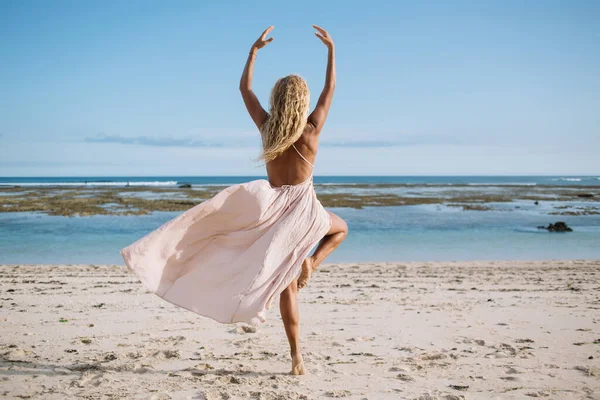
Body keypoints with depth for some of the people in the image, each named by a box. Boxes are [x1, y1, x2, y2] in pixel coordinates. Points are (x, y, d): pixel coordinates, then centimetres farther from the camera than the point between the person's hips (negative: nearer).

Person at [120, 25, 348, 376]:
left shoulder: (266, 127, -3)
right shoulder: (312, 130, -9)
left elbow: (245, 88, 9)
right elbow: (330, 89, 4)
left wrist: (254, 50, 18)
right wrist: (332, 48, 13)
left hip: (273, 208, 2)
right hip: (303, 209, -2)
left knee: (287, 286, 7)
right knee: (340, 228, 31)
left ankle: (297, 357, 9)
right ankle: (311, 262, 1)